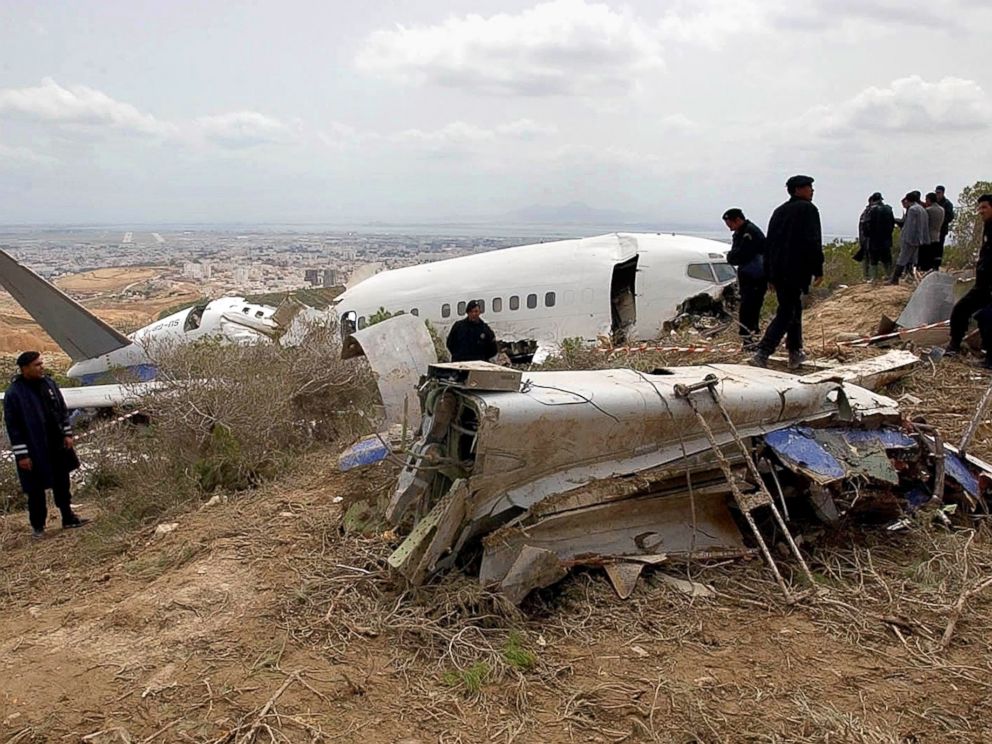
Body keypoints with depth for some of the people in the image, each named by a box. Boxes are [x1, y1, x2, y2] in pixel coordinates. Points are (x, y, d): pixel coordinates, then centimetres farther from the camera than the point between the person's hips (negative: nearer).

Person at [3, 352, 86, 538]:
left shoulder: (49, 383, 1)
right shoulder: (14, 393, -16)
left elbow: (62, 410, 12)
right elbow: (12, 427, -14)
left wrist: (67, 434, 6)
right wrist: (21, 454, -14)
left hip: (57, 446, 6)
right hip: (34, 451, -5)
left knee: (62, 483, 16)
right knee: (36, 489, 7)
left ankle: (68, 518, 28)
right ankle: (38, 526, 22)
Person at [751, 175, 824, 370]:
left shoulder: (779, 211, 18)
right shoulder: (808, 209, -5)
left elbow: (768, 243, 17)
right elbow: (813, 242, -13)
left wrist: (769, 275, 19)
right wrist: (818, 270, -9)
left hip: (777, 271, 8)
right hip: (796, 271, -8)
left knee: (793, 309, 19)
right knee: (786, 313, -7)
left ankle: (795, 354, 23)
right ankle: (762, 354, -18)